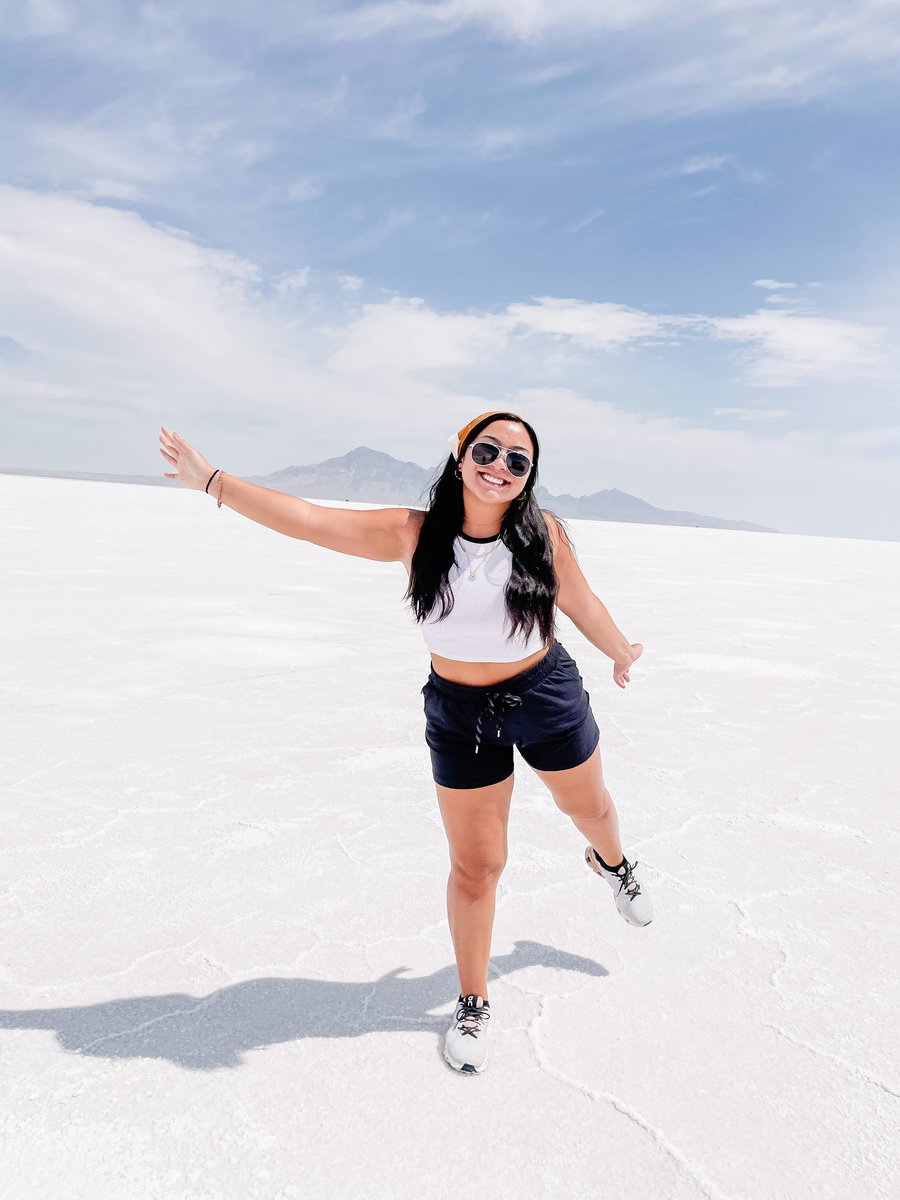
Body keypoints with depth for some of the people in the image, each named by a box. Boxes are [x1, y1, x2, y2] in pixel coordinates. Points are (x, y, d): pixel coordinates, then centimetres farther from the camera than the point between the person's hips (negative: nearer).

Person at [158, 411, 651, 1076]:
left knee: (589, 805, 26)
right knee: (475, 866, 9)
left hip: (548, 694, 1)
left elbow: (581, 602, 2)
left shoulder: (544, 532, -15)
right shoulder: (415, 533, -15)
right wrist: (213, 480, -16)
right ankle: (473, 1005, 33)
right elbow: (308, 520, -16)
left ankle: (614, 864, 66)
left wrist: (621, 652, 18)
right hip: (461, 713, -1)